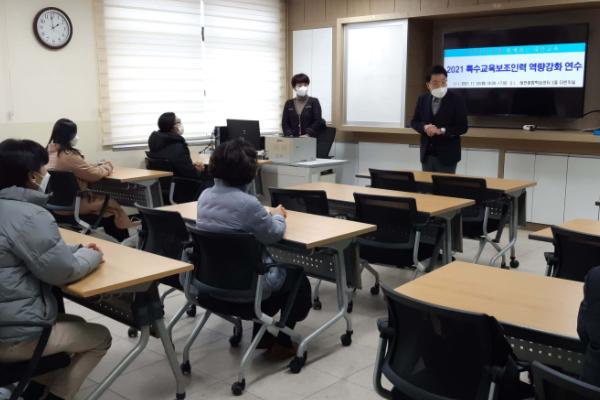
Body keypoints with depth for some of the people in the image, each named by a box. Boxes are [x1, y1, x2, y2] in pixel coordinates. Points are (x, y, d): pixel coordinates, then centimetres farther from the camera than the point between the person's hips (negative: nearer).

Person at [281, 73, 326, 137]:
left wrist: (307, 134, -14)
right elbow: (285, 123, 8)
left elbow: (318, 121, -2)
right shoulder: (289, 104, 14)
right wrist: (290, 135, -8)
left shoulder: (314, 102, 6)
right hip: (293, 139, 1)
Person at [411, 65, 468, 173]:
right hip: (427, 154, 4)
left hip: (447, 155, -4)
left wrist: (441, 131, -22)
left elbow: (462, 127, -9)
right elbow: (414, 122, 9)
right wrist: (424, 127, -13)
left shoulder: (457, 100, -8)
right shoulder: (423, 99, 5)